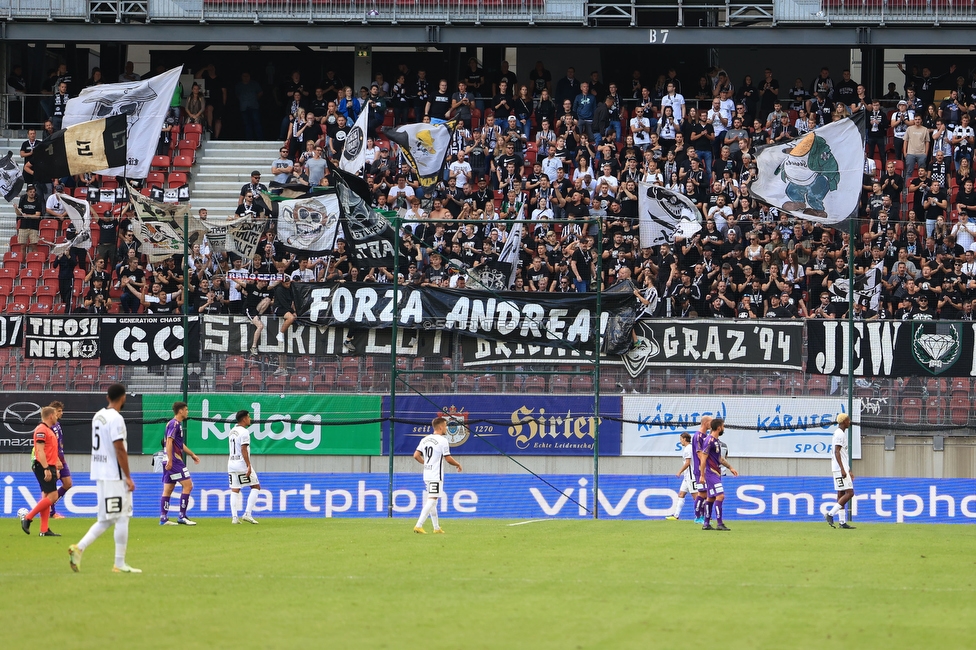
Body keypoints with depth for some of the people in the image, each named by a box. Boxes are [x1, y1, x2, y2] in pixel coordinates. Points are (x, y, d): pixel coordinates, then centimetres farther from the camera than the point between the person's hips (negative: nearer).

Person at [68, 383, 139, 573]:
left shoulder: (98, 416, 13)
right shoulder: (116, 419, -14)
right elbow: (119, 449, -18)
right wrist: (128, 477, -14)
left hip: (99, 474, 9)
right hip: (115, 476, -9)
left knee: (105, 520, 12)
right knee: (122, 518, -3)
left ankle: (79, 548, -3)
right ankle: (119, 564, -1)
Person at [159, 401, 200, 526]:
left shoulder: (178, 424, 19)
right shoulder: (174, 424, -11)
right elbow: (169, 442, -20)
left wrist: (192, 455, 35)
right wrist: (170, 460, -26)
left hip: (171, 462, 10)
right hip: (174, 462, -10)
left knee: (168, 489, 8)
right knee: (188, 485, -9)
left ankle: (163, 518, 8)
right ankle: (182, 517, -8)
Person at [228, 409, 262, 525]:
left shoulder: (232, 431, 15)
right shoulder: (244, 432, -12)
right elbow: (243, 450, -19)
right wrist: (249, 465, -21)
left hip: (231, 463, 8)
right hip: (242, 463, -8)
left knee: (235, 490, 6)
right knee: (256, 486, 2)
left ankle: (234, 517, -1)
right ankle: (247, 514, -7)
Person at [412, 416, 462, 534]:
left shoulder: (425, 439, 9)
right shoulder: (442, 440, -12)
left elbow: (416, 456, 6)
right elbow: (448, 459, -11)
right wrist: (458, 464, 8)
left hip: (427, 475, 8)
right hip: (436, 476, -8)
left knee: (432, 500, 15)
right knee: (432, 500, -9)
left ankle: (436, 527, 22)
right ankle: (418, 525, -19)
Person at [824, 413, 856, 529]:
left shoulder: (841, 434, 20)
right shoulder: (839, 434, -12)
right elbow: (837, 452, -20)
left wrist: (849, 471, 25)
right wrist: (843, 469, -25)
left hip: (842, 469, 10)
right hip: (840, 469, -10)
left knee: (841, 494, 7)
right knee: (849, 493, -13)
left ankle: (843, 522, 6)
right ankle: (830, 513, -15)